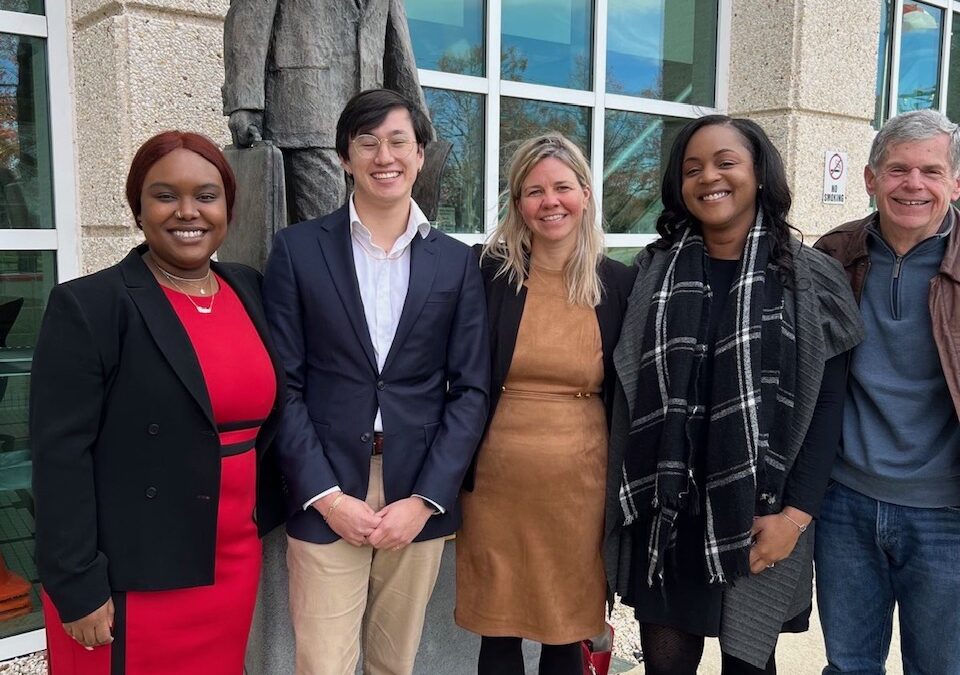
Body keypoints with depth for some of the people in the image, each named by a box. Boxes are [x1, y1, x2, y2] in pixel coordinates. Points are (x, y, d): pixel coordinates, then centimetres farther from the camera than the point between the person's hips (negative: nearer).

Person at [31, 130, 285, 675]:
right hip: (131, 579, -5)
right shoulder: (88, 306, -12)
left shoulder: (252, 291, 4)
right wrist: (78, 587, -13)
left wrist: (265, 517, 7)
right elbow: (60, 455, -13)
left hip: (235, 563, 5)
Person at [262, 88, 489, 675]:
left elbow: (471, 390, 2)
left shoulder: (456, 261, 5)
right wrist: (326, 496, -10)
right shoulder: (298, 249, 0)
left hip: (420, 498, 2)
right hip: (325, 500, -1)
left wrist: (425, 499, -7)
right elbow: (283, 384, -3)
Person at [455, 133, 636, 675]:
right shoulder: (491, 272, -3)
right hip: (498, 477, 0)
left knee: (568, 631, 13)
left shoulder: (618, 282, 0)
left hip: (581, 480, 1)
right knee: (498, 630, 10)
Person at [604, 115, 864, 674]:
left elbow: (826, 404, -4)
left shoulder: (811, 278, -2)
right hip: (665, 511, 2)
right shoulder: (655, 271, 4)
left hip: (760, 515, -1)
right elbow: (629, 390, 6)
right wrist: (630, 496, 1)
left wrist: (797, 511, -11)